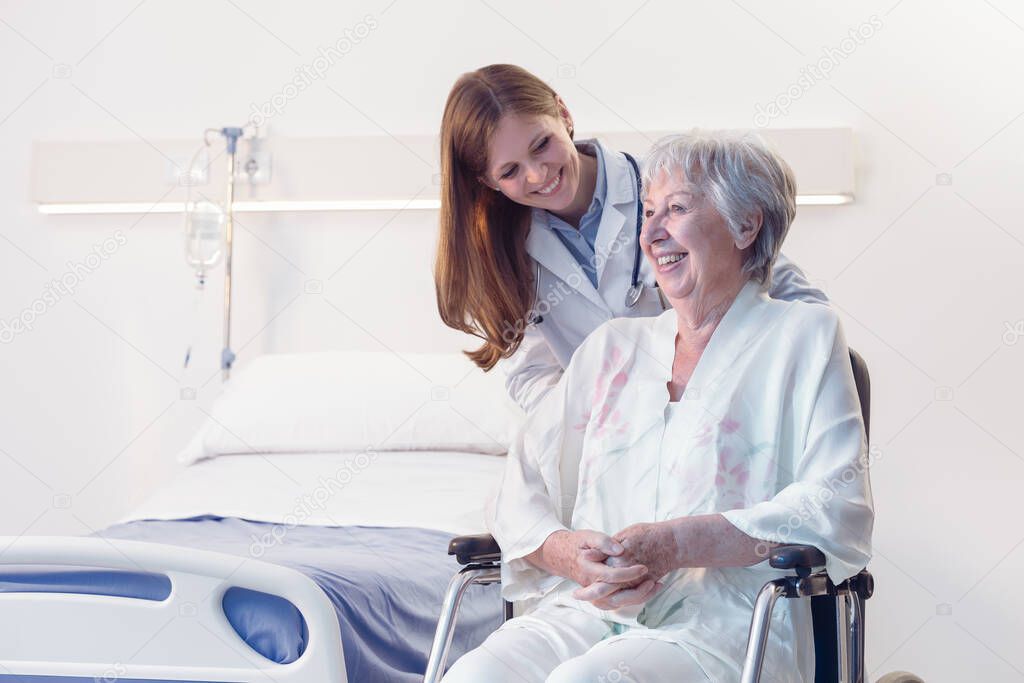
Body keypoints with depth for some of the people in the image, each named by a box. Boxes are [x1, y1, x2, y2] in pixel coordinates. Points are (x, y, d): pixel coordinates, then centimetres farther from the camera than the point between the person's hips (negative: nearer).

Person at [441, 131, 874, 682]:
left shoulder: (801, 336, 10)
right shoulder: (612, 345, 23)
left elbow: (838, 511, -4)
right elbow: (523, 487, 17)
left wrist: (679, 545, -15)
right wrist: (565, 551, -8)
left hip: (720, 623, -4)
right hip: (586, 612, 4)